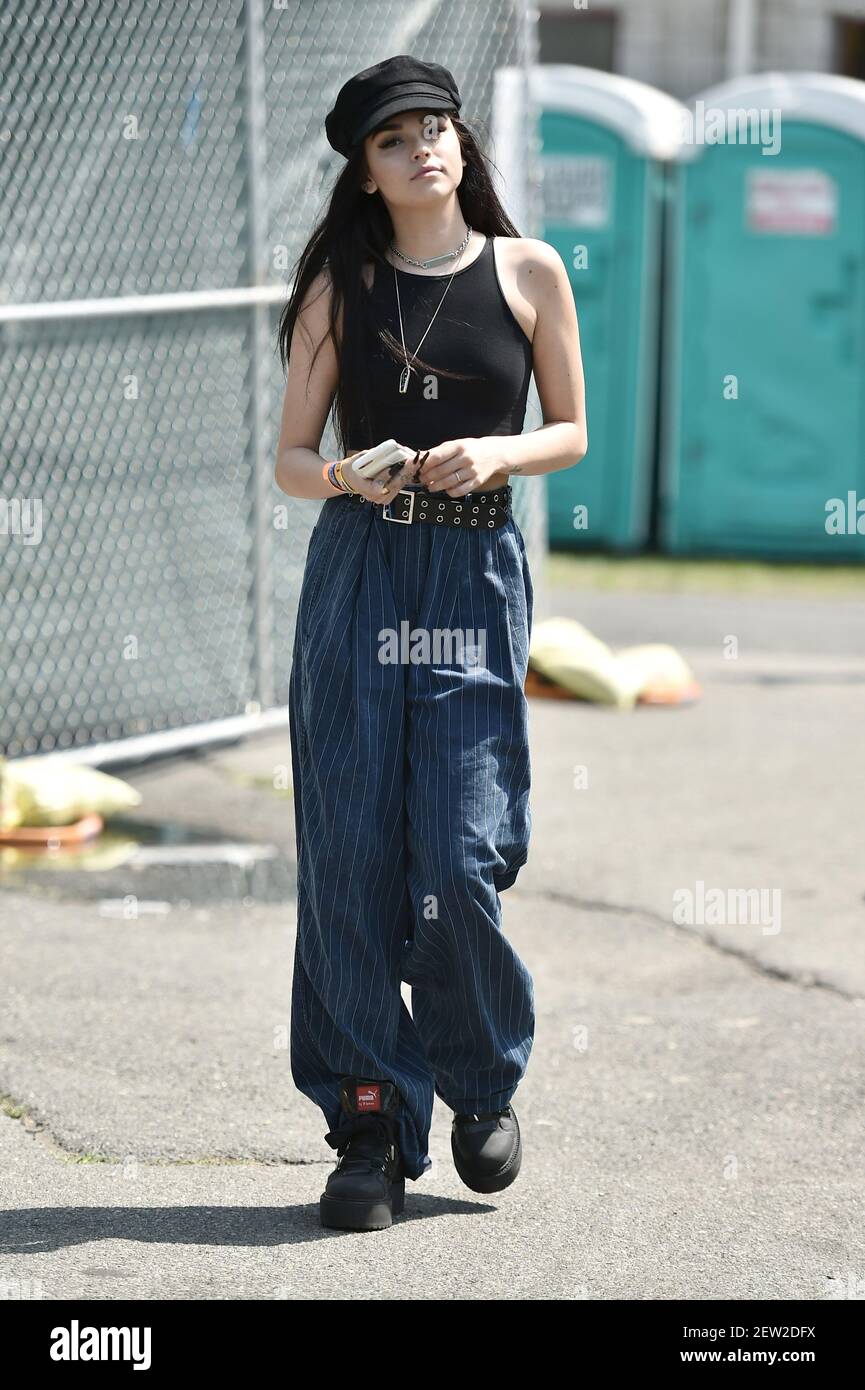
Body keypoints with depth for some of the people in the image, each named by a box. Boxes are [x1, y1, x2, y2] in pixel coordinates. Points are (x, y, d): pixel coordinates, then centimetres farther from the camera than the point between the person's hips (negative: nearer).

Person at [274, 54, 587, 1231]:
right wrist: (346, 477, -13)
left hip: (477, 580, -1)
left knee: (460, 859, -8)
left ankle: (483, 1081, 19)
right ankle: (371, 1124, 7)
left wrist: (496, 453, -9)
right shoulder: (340, 288, 6)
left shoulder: (529, 272, 5)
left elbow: (570, 433, 11)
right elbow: (292, 455, 8)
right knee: (354, 856, -3)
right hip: (356, 574, 1)